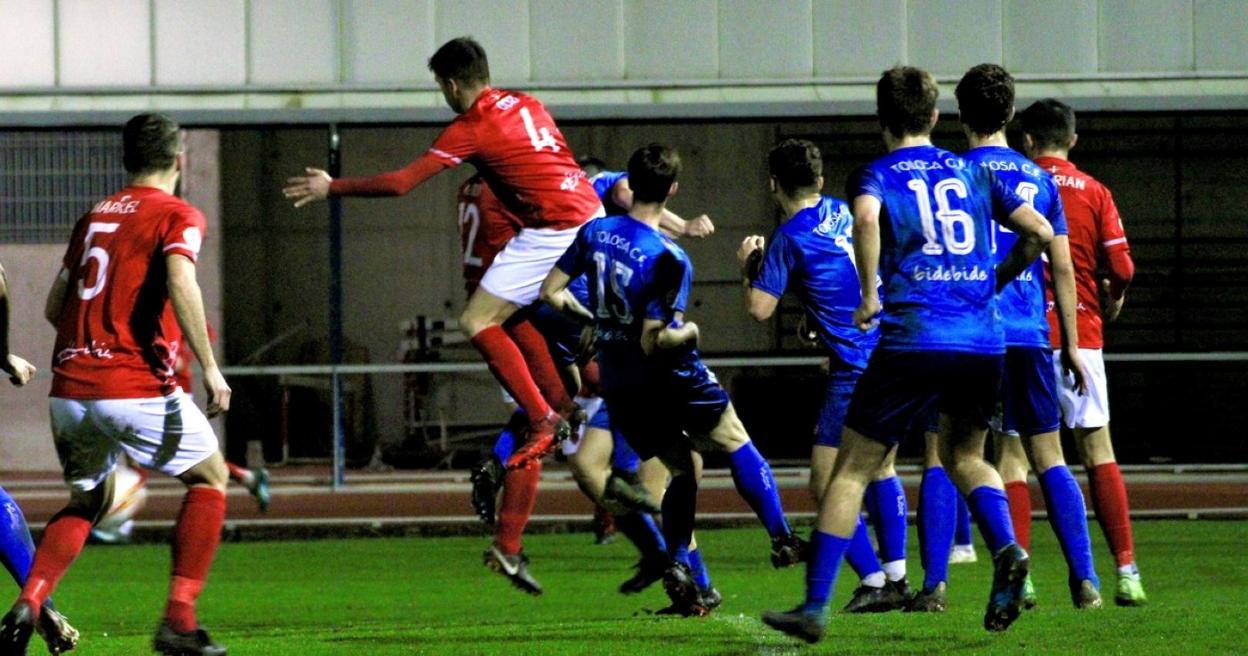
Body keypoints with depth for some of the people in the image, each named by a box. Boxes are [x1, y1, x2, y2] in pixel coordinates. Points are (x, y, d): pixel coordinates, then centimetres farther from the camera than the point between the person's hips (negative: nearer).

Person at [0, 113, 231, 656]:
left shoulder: (93, 218, 18)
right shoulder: (177, 216, -1)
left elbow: (54, 308, 20)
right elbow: (179, 283, -20)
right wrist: (209, 366, -17)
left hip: (69, 389, 6)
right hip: (136, 386, -6)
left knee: (86, 500, 24)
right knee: (210, 477, 14)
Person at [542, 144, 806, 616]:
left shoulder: (595, 233, -4)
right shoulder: (670, 260, -22)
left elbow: (550, 292, 1)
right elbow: (653, 341, -25)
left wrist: (592, 316, 17)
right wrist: (689, 332, -4)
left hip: (619, 388, 6)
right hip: (670, 380, -6)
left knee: (685, 468, 18)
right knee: (737, 445, 15)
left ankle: (677, 565, 2)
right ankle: (781, 539, 15)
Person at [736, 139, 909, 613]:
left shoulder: (790, 238, -9)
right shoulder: (844, 213, 12)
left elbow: (759, 308, -10)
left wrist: (749, 266, 9)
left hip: (856, 371, -8)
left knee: (826, 483, -3)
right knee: (880, 469, 21)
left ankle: (874, 581, -7)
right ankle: (896, 578, 19)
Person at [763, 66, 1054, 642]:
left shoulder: (877, 175, 4)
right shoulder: (972, 172, 16)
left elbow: (866, 216, -20)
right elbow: (1040, 233, 12)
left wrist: (869, 293, -10)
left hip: (913, 340, -4)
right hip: (983, 342, 4)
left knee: (852, 468, 4)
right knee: (964, 455, 26)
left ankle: (815, 606, 0)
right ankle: (1006, 550, -1)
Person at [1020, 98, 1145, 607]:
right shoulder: (1095, 193, 5)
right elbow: (1122, 269, -1)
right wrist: (1111, 304, 19)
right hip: (1080, 332, 1)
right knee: (1098, 451, 4)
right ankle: (1127, 571, -4)